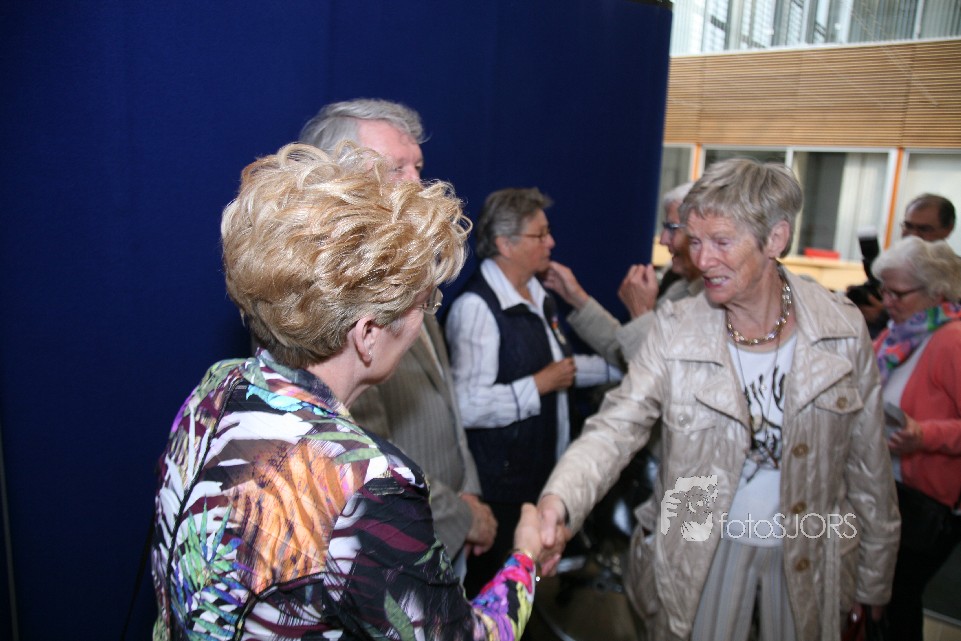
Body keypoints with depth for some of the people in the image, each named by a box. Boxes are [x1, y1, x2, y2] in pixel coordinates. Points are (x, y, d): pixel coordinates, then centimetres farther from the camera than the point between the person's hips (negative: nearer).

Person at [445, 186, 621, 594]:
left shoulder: (538, 297, 9)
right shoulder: (477, 307, -25)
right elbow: (468, 405, -32)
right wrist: (541, 385, -22)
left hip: (543, 467, 9)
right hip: (500, 481, -9)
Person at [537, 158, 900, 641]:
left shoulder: (844, 329, -10)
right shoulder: (676, 330, -15)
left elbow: (868, 467, -1)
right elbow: (616, 428, -20)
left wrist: (873, 577, 7)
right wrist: (560, 498, -39)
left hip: (809, 556, 2)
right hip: (703, 552, -1)